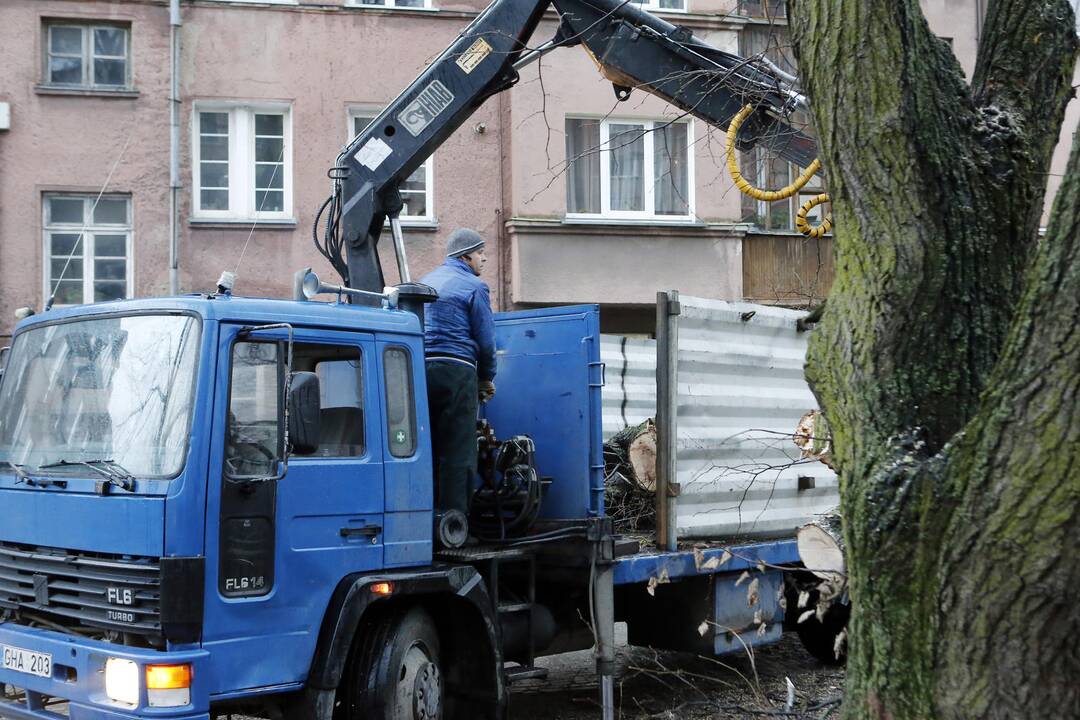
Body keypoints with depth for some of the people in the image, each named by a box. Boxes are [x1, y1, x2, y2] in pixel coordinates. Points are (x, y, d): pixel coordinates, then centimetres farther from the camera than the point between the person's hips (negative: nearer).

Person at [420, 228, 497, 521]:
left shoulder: (425, 282, 20)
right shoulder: (474, 287, -1)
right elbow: (485, 339, -3)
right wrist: (487, 378, 11)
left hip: (420, 368, 6)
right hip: (457, 370, -6)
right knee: (458, 452, -5)